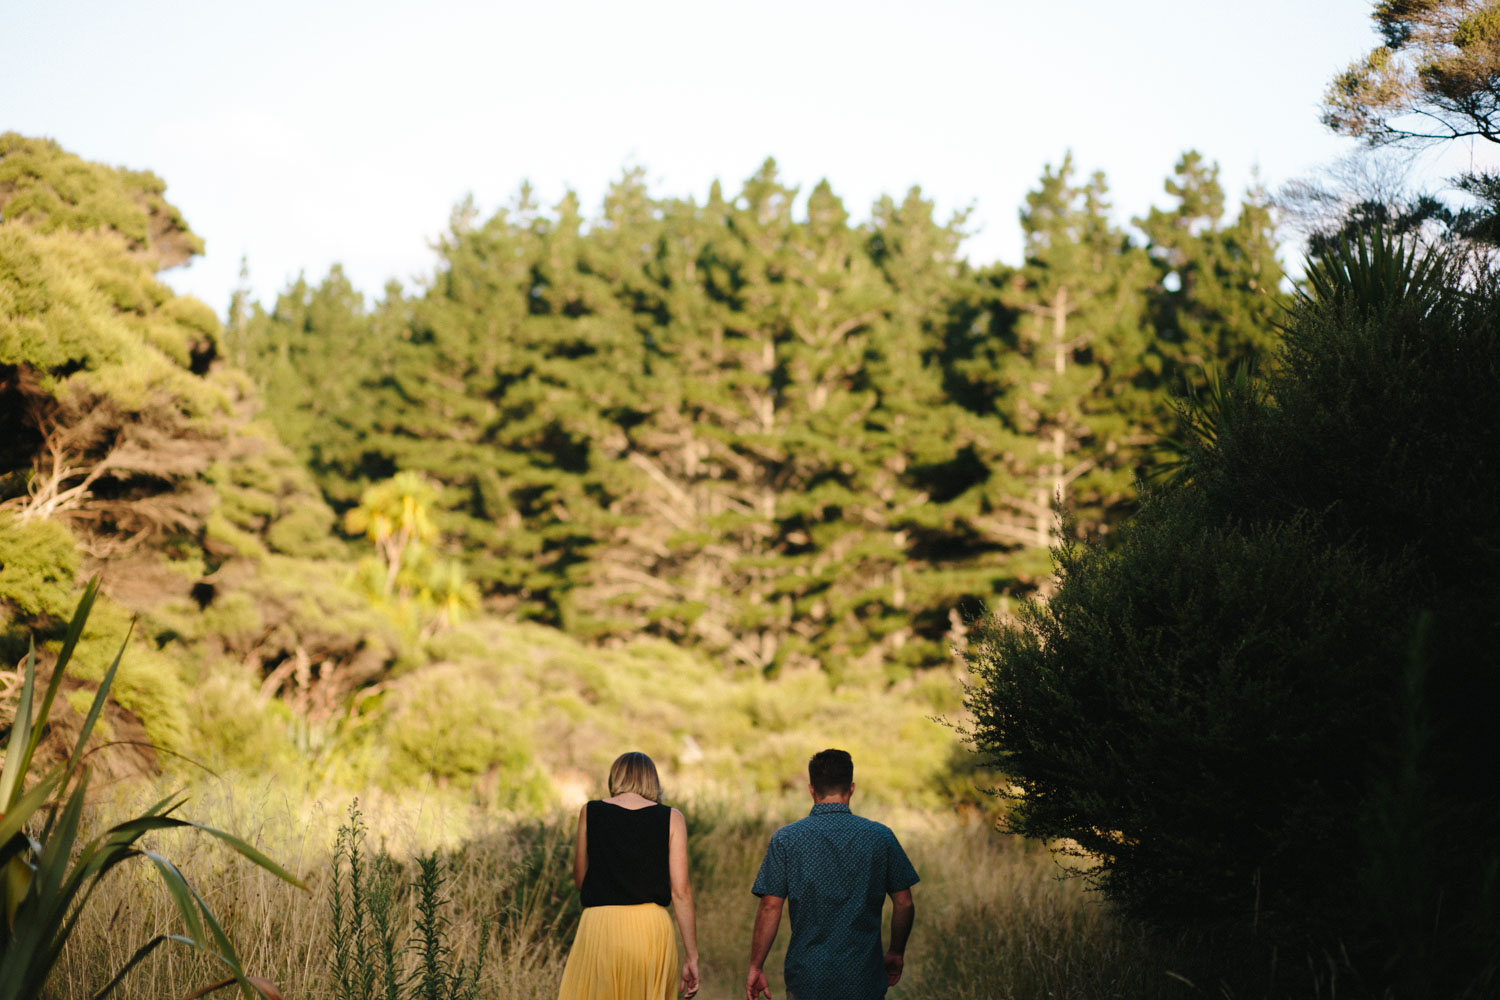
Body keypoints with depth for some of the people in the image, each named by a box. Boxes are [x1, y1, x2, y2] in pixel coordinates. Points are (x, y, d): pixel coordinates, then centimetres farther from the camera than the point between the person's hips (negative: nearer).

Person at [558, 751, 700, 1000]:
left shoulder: (590, 812, 6)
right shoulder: (671, 819, 4)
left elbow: (580, 879, 13)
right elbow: (681, 891, 0)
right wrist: (692, 956, 3)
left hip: (600, 926, -1)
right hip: (652, 926, 1)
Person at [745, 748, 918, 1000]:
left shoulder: (785, 840, -4)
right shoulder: (881, 837, -1)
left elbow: (770, 908, -7)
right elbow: (904, 904, 3)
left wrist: (756, 966, 1)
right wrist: (896, 954, 18)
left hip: (807, 979, 0)